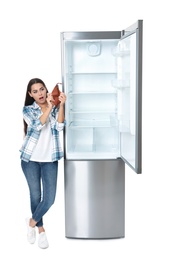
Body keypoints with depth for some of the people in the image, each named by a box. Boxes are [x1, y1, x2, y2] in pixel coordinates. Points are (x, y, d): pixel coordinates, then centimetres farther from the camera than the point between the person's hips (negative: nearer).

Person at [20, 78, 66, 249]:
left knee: (49, 198, -2)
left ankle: (32, 222, 25)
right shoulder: (28, 110, -1)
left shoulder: (55, 108, 4)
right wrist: (49, 107, -25)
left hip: (49, 159, 1)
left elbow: (59, 127, -13)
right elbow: (37, 125, -19)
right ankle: (41, 229, 31)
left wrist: (61, 105, -22)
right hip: (30, 159, -1)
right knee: (35, 195, 9)